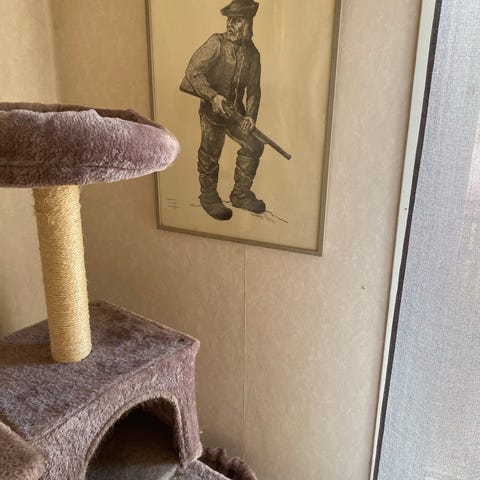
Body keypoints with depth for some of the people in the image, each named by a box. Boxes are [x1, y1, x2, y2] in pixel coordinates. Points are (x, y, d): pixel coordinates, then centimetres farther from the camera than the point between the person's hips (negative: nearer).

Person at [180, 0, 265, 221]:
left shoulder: (252, 53, 7)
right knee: (210, 155, 1)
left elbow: (253, 88, 8)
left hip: (236, 109, 5)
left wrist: (250, 115, -7)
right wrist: (213, 95, -26)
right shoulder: (216, 43, -10)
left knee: (254, 145, 2)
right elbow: (192, 71, -15)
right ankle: (208, 197, 21)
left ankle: (240, 194, 15)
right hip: (212, 109, -5)